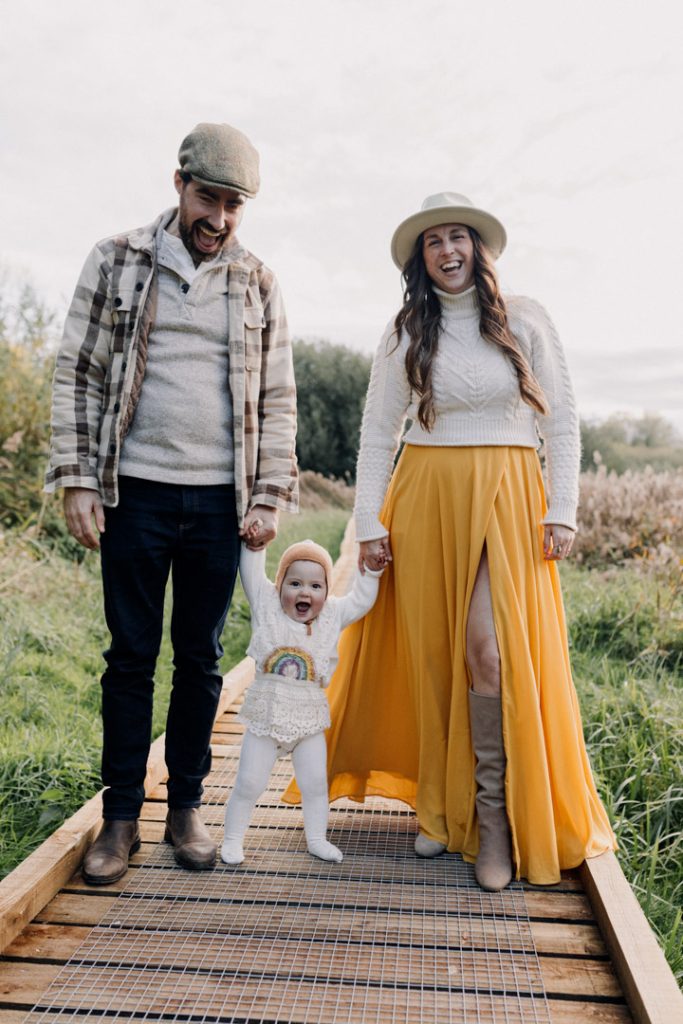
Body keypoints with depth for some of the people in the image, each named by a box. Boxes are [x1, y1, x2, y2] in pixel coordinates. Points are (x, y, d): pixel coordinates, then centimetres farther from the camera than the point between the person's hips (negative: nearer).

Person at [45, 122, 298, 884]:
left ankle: (185, 808, 23)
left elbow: (277, 399, 9)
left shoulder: (258, 285, 11)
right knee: (131, 656, 5)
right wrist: (76, 479, -6)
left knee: (200, 658, 8)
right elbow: (76, 372, 3)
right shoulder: (117, 261, 6)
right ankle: (120, 817, 19)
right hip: (135, 490, -1)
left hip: (219, 500, 2)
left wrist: (270, 496, 1)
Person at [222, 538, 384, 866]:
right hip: (266, 716, -2)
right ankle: (232, 839, 23)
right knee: (248, 784, 4)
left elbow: (360, 599, 9)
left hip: (309, 719, 2)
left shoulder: (331, 616, 1)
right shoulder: (266, 606, -5)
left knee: (315, 783, 10)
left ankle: (317, 838, 30)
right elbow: (251, 572, -8)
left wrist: (372, 569, 3)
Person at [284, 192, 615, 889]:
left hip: (506, 498, -1)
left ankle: (494, 813, 3)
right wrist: (370, 522, -1)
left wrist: (563, 511, -2)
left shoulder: (525, 320, 6)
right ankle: (442, 805, 19)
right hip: (424, 497, 2)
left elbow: (560, 420, 6)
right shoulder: (405, 335, 9)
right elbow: (377, 435, 8)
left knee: (492, 649, -14)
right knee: (433, 652, 4)